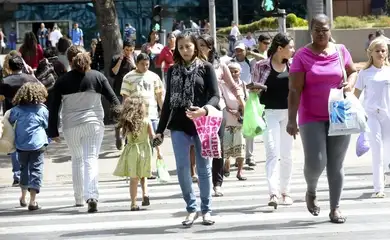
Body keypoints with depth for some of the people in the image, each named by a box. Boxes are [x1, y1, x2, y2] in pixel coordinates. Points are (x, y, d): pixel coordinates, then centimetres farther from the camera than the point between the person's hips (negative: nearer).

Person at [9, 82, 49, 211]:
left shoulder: (17, 109, 0)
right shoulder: (42, 110, -2)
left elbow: (9, 122, 5)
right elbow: (47, 125, 7)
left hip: (21, 146, 3)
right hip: (37, 145, -3)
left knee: (24, 169, 21)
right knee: (36, 171, -1)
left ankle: (23, 197, 33)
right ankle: (32, 201, -10)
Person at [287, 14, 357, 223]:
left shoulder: (341, 51, 3)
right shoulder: (302, 56, -6)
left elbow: (353, 72, 18)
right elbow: (294, 90, -9)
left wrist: (350, 83, -5)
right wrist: (292, 119, -15)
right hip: (312, 118, -2)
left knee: (336, 165, 5)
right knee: (315, 162, -11)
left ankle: (335, 208, 15)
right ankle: (311, 191, 22)